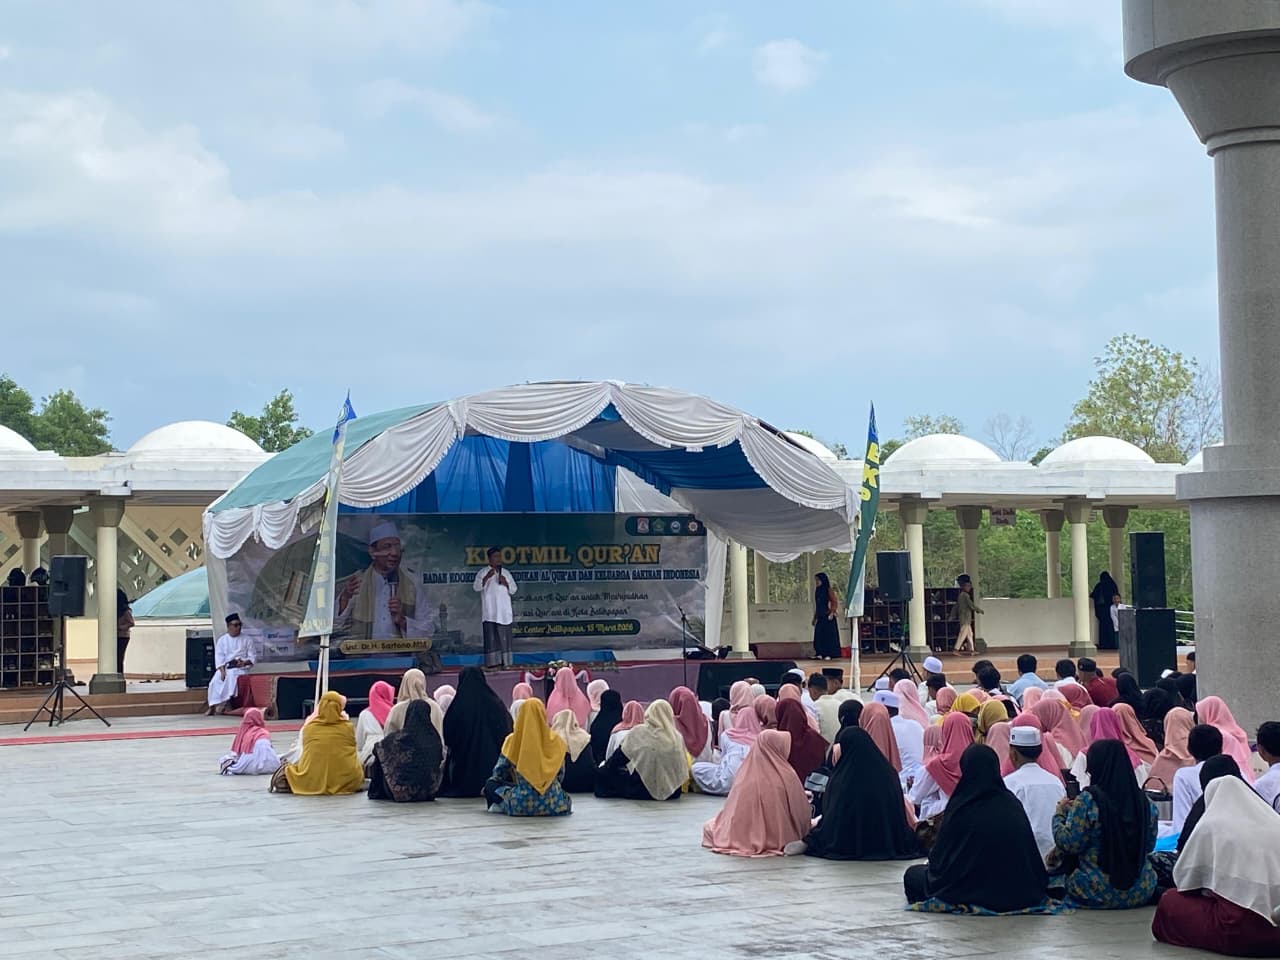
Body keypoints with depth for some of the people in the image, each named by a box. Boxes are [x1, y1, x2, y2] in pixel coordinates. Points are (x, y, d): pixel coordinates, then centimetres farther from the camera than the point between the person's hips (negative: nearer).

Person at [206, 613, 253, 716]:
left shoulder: (245, 640, 13)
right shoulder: (222, 640, 12)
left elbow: (251, 657, 9)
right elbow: (219, 657, 2)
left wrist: (244, 662, -14)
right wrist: (222, 671, -15)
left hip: (240, 668, -1)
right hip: (225, 667, 1)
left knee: (231, 676, -35)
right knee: (216, 680, -28)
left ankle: (226, 702, -34)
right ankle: (213, 705, -26)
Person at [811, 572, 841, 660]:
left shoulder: (829, 590, -5)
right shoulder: (817, 591, 15)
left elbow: (835, 602, -9)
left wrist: (832, 613, -19)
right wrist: (814, 617, 16)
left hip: (828, 616, -7)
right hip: (820, 617, 7)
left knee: (829, 635, -5)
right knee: (819, 635, 0)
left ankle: (829, 654, -5)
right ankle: (819, 654, -1)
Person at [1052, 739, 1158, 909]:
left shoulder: (1088, 800, -14)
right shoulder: (1144, 801, 0)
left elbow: (1069, 844, -10)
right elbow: (1149, 845, 13)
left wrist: (1060, 815, 8)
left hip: (1099, 893, -3)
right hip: (1141, 892, 3)